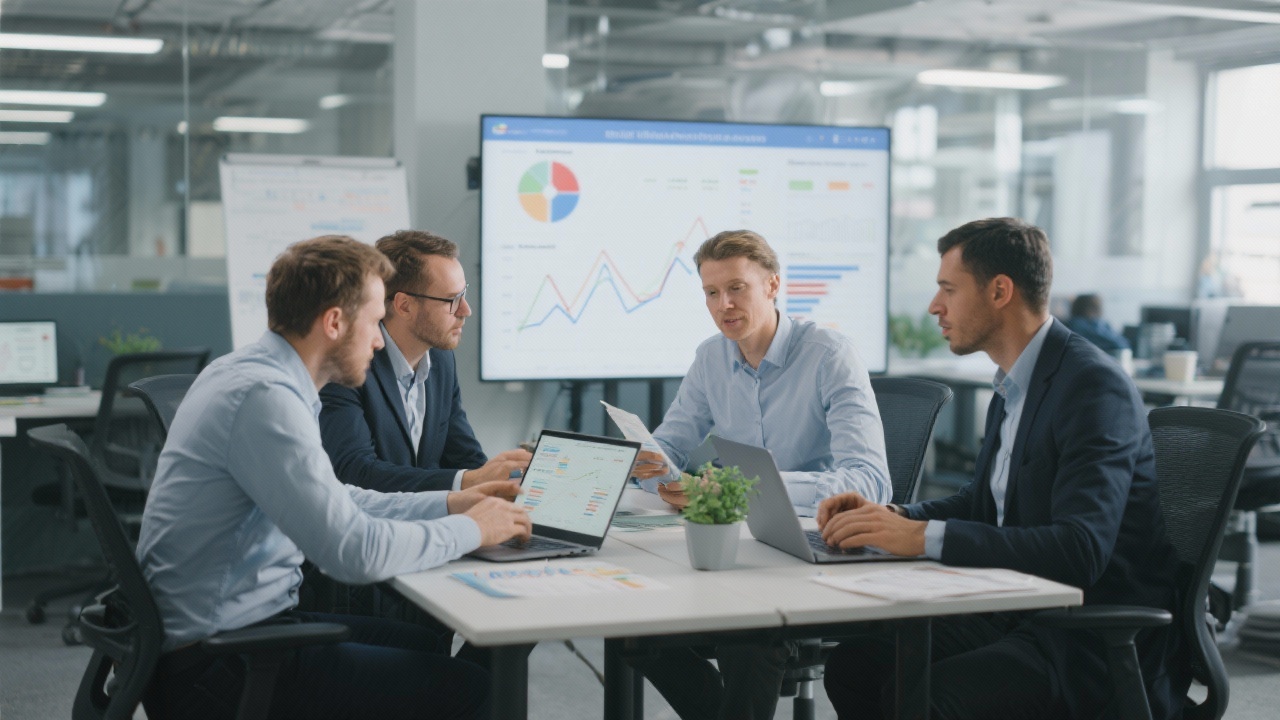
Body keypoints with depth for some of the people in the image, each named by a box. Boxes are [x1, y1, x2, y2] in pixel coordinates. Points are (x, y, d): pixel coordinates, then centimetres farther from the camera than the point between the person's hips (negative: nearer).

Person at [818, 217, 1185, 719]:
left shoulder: (1094, 387, -19)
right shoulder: (1014, 386, 10)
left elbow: (1080, 550, -29)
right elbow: (984, 502, 21)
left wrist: (923, 537, -32)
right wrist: (893, 517, 1)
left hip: (1100, 641, -9)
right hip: (1023, 614, 9)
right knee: (853, 663, -4)